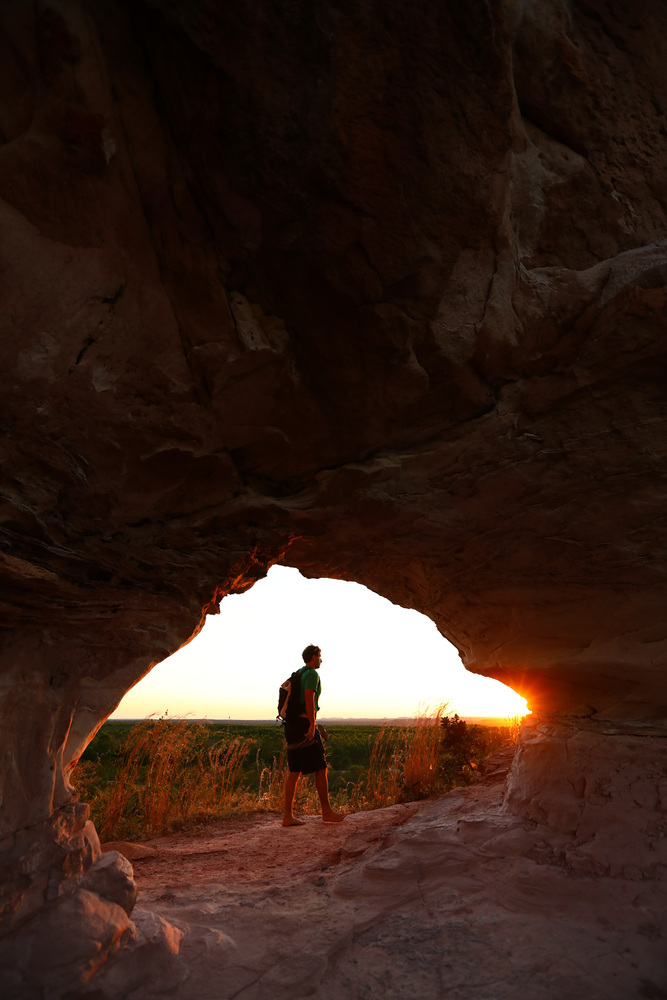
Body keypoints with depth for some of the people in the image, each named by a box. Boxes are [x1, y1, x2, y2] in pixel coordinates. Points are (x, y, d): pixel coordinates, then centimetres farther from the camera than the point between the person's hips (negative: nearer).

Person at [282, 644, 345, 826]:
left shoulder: (297, 675, 21)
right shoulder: (312, 674, -9)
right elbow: (309, 699, -23)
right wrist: (312, 725, -25)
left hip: (292, 726, 9)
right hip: (304, 726, -9)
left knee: (294, 771, 7)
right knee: (320, 768, 1)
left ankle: (288, 816, 4)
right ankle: (327, 811, 8)